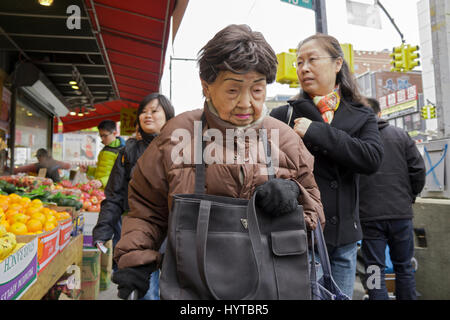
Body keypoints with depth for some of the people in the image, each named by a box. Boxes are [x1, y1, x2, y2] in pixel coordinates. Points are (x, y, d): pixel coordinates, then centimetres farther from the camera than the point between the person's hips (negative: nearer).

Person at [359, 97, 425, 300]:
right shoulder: (401, 135, 3)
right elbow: (418, 170, 2)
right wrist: (410, 196, 17)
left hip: (369, 216, -3)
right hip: (401, 214, 3)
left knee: (375, 270, 7)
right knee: (404, 267, 18)